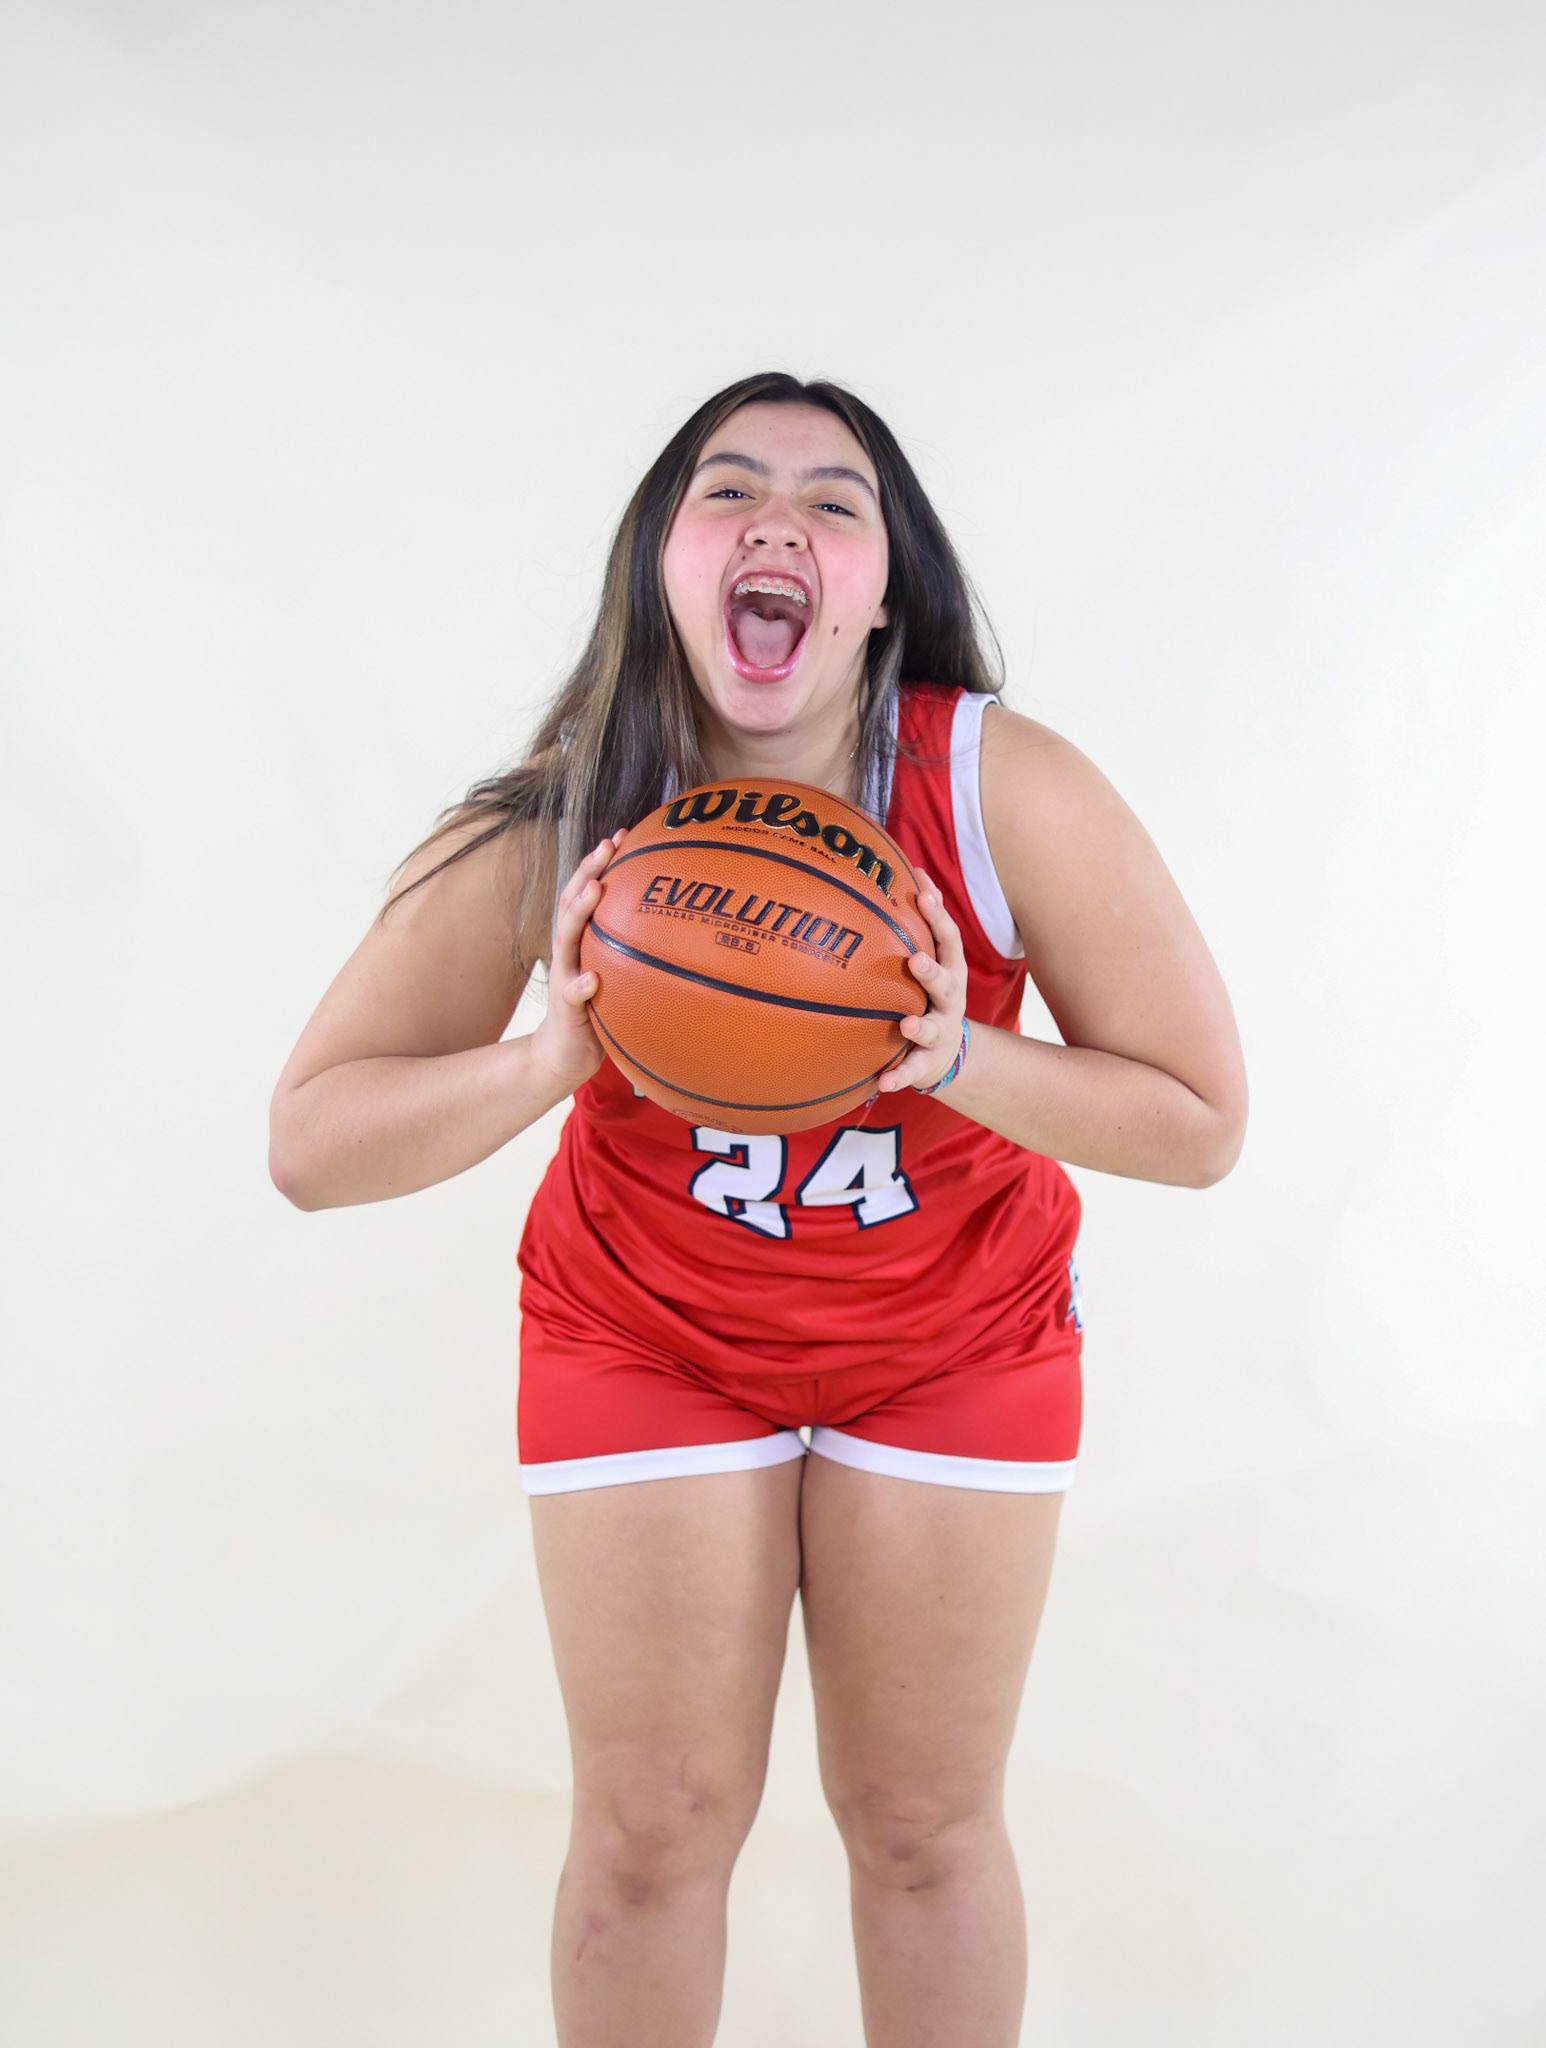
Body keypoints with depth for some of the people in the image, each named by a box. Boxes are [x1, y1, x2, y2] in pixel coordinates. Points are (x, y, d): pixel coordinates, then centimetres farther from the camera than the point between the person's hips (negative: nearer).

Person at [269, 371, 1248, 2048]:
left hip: (954, 1336, 0)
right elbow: (310, 1140, -15)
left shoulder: (1006, 796, -24)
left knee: (923, 1824, 11)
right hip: (642, 1331, 0)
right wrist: (548, 1061, -32)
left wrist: (953, 1059, -32)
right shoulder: (542, 837, -22)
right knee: (651, 1830, 9)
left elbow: (1201, 1121, -16)